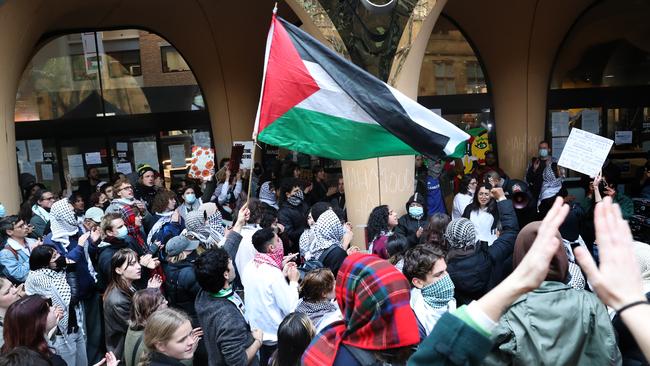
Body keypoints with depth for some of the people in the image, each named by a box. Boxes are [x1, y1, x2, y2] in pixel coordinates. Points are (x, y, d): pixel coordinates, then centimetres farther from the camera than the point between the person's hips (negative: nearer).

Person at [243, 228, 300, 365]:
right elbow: (290, 308, -23)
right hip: (276, 336, -6)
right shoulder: (273, 274, -28)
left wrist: (283, 274, 5)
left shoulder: (249, 267, -5)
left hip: (257, 332, 7)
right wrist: (294, 281, -12)